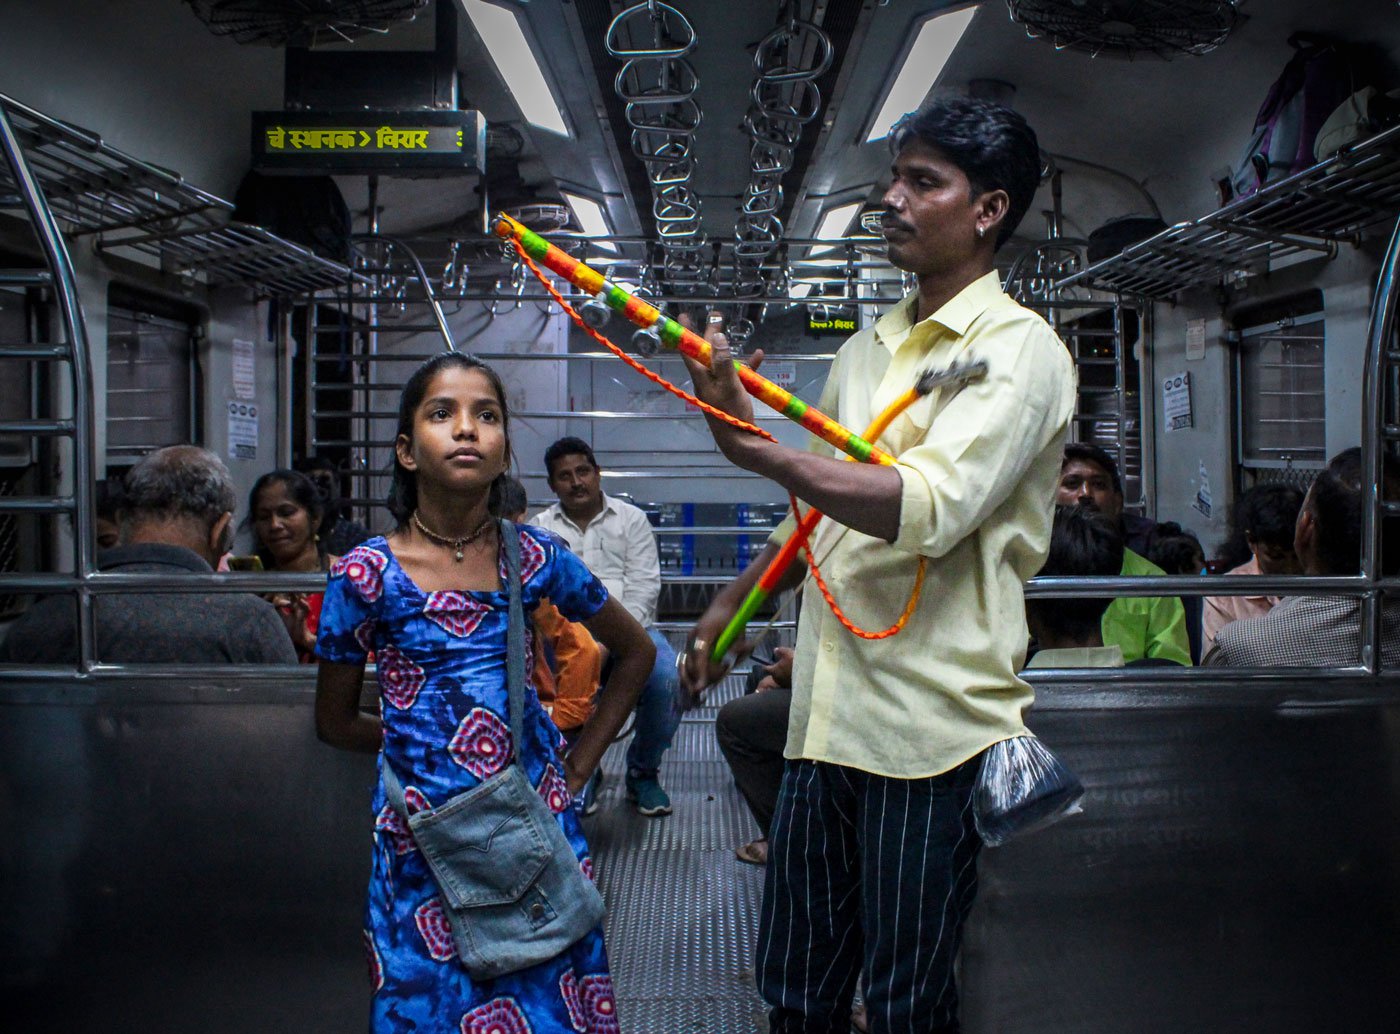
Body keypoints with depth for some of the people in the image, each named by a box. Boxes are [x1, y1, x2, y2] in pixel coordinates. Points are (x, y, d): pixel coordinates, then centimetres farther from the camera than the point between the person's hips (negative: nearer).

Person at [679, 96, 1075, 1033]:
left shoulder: (1019, 348, -7)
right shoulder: (864, 350, 16)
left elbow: (925, 509, -23)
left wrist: (752, 446, -28)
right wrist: (732, 605, 22)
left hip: (932, 724, -7)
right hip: (826, 713, 7)